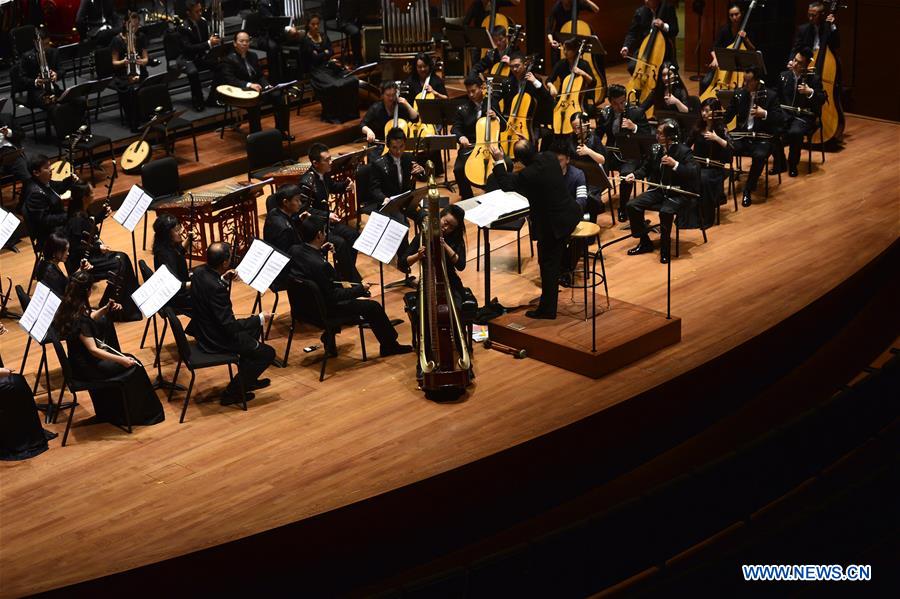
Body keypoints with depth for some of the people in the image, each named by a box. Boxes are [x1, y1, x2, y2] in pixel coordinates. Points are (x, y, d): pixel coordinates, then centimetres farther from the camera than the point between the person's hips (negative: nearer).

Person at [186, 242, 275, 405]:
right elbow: (230, 326, -28)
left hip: (203, 329, 10)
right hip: (216, 340, -10)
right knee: (268, 353, -1)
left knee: (254, 329, 28)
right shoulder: (216, 288, -33)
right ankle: (233, 391, 8)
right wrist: (260, 319, -18)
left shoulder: (199, 271, -7)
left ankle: (246, 380, 38)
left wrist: (223, 280, 4)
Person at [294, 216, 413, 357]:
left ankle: (329, 337, 32)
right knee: (373, 306, 0)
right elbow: (333, 297, -25)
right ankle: (389, 345, 19)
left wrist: (320, 250, 5)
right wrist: (360, 289, -16)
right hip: (322, 310, -9)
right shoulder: (319, 265, -34)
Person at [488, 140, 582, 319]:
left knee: (548, 264, 4)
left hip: (552, 223, -8)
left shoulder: (527, 175, -28)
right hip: (571, 213, 8)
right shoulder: (549, 157, -7)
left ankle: (547, 309, 12)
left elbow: (506, 185, -12)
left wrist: (499, 162, -8)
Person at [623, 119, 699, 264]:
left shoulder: (683, 151, -13)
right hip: (658, 190, 6)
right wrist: (634, 175, -1)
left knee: (665, 212, -35)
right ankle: (645, 243, 5)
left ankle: (665, 248, -12)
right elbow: (645, 168, 19)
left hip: (677, 193, -6)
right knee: (632, 206, -11)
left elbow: (693, 174, -22)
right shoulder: (655, 149, 4)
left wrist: (675, 164, -31)